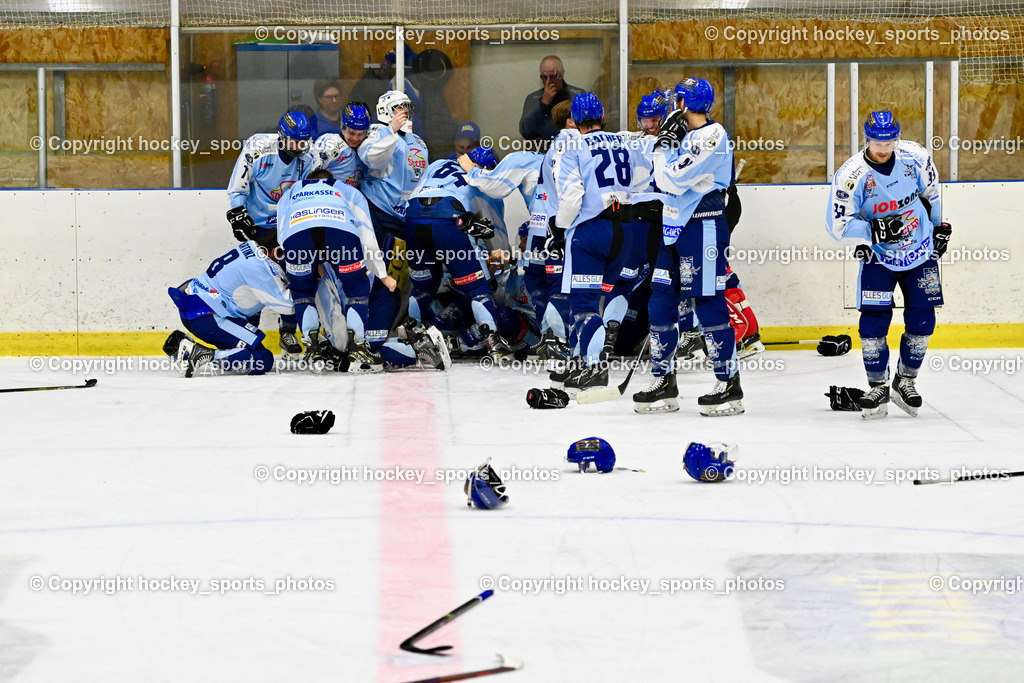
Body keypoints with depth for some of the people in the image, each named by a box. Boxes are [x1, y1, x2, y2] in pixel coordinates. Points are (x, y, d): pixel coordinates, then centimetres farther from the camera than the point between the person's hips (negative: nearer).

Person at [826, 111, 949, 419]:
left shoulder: (915, 156, -12)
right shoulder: (851, 175, -21)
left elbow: (930, 190, 9)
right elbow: (837, 224, -19)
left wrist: (939, 226, 16)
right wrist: (874, 230, -31)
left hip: (921, 252, 2)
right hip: (878, 256, -2)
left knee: (921, 320, 0)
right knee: (874, 320, -11)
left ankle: (905, 381, 19)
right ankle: (878, 388, 4)